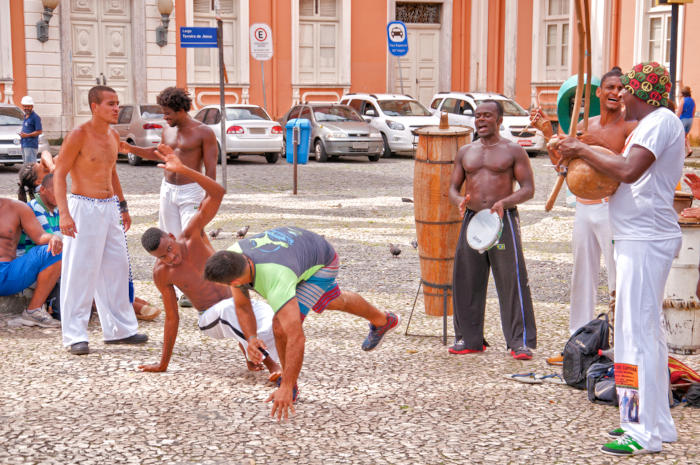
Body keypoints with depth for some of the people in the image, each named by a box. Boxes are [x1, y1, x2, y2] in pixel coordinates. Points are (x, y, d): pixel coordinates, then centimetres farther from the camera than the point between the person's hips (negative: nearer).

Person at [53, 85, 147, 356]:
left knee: (116, 268, 11)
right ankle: (75, 335, 2)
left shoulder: (113, 136, 10)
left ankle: (119, 329, 21)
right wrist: (63, 213, -22)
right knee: (80, 272, -5)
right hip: (84, 208, -8)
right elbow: (59, 174, -13)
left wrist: (122, 207, 24)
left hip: (109, 207, 8)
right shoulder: (79, 135, -12)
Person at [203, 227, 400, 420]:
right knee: (333, 301, 32)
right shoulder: (232, 256, -29)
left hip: (321, 263, -7)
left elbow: (297, 338, -49)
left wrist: (286, 387, -48)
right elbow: (242, 307, -16)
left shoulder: (276, 284, -49)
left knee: (281, 326, -18)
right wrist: (251, 339, -36)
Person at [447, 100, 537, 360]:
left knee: (513, 281, -8)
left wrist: (504, 202, -19)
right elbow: (453, 187, 16)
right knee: (466, 281, 4)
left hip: (503, 219, -4)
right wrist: (460, 200, -8)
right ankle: (469, 339, 15)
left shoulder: (513, 151, 4)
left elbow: (528, 189, -1)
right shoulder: (465, 152, 16)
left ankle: (521, 342, -3)